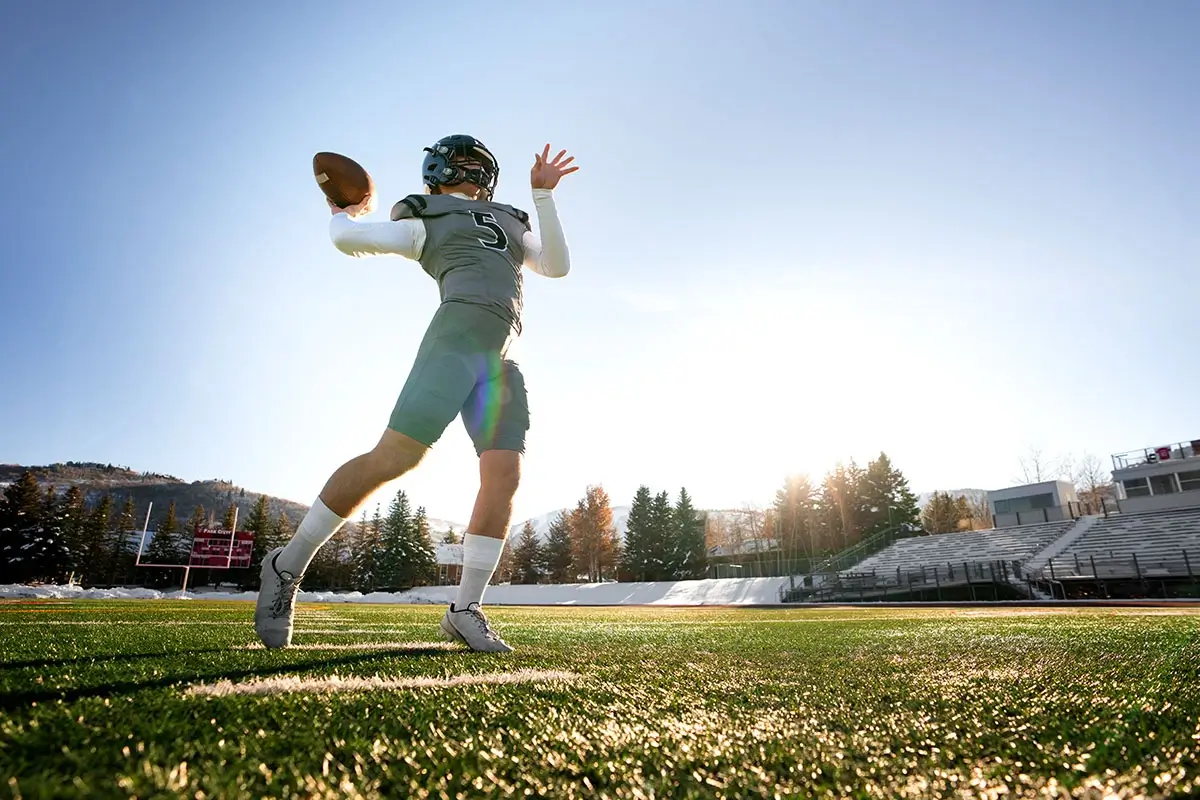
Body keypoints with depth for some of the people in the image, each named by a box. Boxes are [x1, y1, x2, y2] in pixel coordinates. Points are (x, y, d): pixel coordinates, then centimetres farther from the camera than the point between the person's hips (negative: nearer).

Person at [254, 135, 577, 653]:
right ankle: (288, 564, -1)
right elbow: (347, 239, 14)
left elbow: (557, 266, 19)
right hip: (459, 334, -5)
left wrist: (543, 195, 16)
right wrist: (343, 212, 38)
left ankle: (465, 609, -3)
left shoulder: (512, 226, 34)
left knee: (505, 477, -11)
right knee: (394, 456, -17)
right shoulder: (424, 226, 20)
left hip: (502, 361, 5)